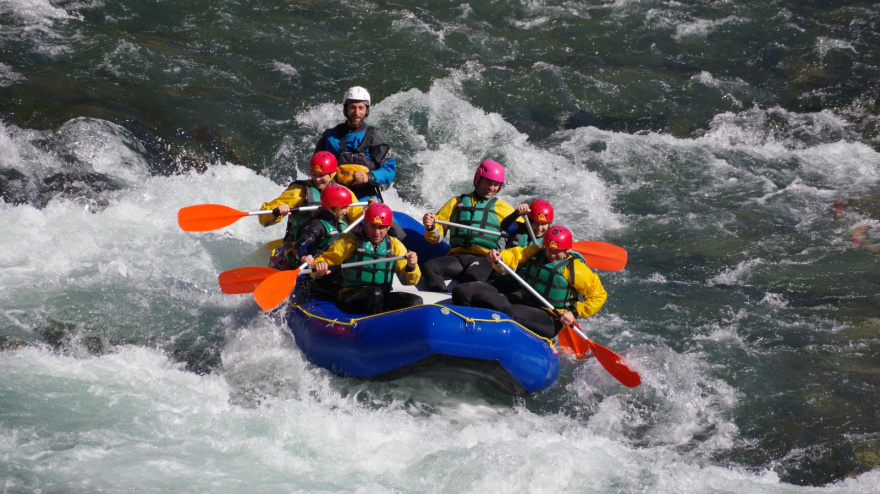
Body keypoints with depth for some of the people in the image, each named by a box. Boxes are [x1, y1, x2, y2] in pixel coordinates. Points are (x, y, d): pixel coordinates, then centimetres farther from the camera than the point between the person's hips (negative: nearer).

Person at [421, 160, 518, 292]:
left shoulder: (502, 208, 20)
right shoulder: (456, 203, 23)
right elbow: (435, 237, 17)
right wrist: (431, 228, -6)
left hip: (484, 260, -3)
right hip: (456, 258, 3)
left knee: (473, 277, -38)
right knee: (429, 267, -28)